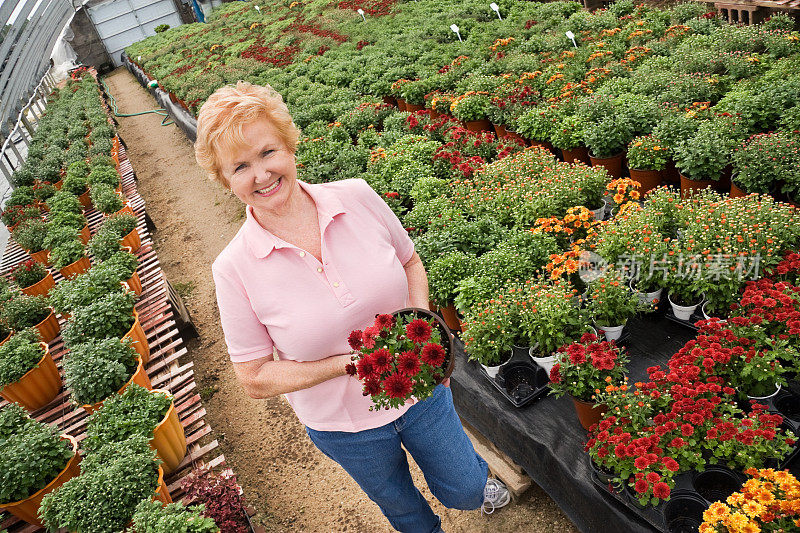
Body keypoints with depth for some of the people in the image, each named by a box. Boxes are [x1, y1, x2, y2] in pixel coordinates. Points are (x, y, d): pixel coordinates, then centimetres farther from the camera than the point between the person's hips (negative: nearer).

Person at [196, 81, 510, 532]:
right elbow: (255, 378, -14)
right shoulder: (234, 269, -21)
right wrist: (351, 361, -25)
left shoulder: (357, 197, -16)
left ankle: (478, 482, 62)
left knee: (463, 490, 23)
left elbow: (411, 262, 1)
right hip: (343, 424, -1)